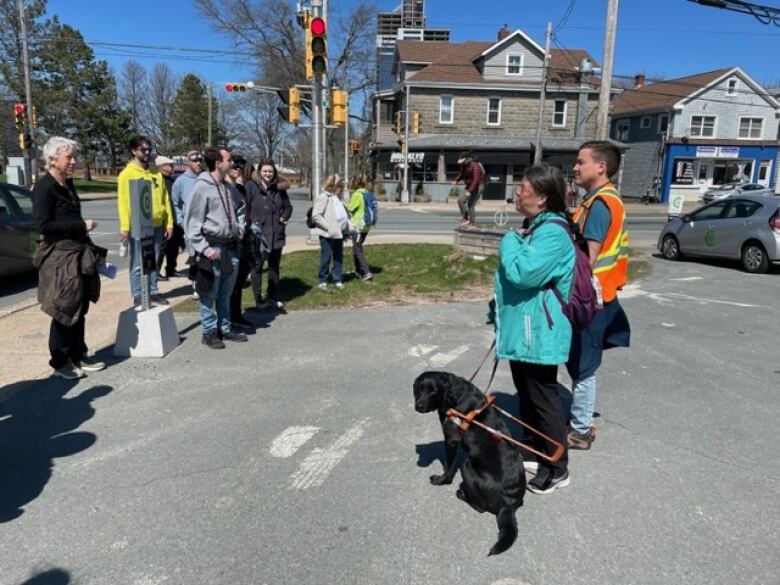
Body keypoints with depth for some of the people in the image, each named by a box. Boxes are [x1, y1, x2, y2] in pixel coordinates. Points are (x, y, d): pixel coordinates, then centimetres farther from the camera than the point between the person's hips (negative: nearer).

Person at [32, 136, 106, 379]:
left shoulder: (68, 184, 13)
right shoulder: (43, 187, -12)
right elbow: (43, 225, -18)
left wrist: (84, 234, 18)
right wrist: (81, 225, -17)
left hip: (78, 254, 8)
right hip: (59, 256, -8)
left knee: (78, 309, 13)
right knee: (64, 310, -1)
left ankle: (78, 356, 24)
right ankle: (60, 362, 12)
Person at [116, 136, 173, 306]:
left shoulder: (156, 173, 11)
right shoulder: (127, 174, -5)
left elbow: (165, 199, 12)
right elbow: (123, 202, -11)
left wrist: (169, 222, 7)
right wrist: (124, 227, -18)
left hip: (157, 225, 5)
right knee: (138, 264, 2)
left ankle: (153, 292, 22)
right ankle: (138, 296, 10)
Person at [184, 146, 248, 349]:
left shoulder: (229, 187, 9)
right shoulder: (201, 187, -12)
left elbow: (240, 209, 27)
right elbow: (192, 223, -13)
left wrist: (240, 229, 12)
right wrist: (204, 248, -17)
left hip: (231, 248, 7)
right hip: (213, 249, -7)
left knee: (226, 294, 16)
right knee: (209, 295, 3)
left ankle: (225, 328, 26)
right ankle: (209, 332, 15)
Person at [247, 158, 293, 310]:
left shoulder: (279, 188, 8)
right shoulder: (251, 187, -6)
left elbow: (288, 207, 17)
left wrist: (284, 218, 1)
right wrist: (251, 223, -15)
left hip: (276, 234, 5)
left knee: (274, 267, 13)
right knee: (257, 267, 2)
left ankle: (273, 297, 24)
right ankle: (259, 299, 11)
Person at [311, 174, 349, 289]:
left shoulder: (337, 198, 15)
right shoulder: (323, 197, -10)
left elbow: (344, 213, 22)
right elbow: (316, 216, -18)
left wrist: (347, 228, 10)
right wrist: (328, 226, -21)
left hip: (338, 233, 8)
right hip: (327, 234, -8)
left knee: (338, 257, 11)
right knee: (326, 257, 1)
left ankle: (337, 280, 21)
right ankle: (322, 281, 15)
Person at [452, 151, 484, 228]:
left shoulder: (475, 166, -24)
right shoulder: (463, 165, 1)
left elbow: (476, 180, -30)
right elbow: (462, 175, 20)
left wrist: (469, 191, -36)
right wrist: (456, 180, 0)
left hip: (477, 187, -8)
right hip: (469, 186, 8)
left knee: (470, 205, -12)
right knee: (460, 200, -2)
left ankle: (471, 223, -3)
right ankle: (465, 218, 6)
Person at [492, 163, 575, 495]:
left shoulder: (553, 232, -20)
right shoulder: (534, 227, 13)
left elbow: (523, 272, -30)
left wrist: (509, 242, -13)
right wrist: (499, 313, 22)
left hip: (538, 332, -10)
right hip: (522, 327, 10)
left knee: (543, 398, 0)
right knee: (526, 393, 20)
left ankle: (557, 468, 14)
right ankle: (535, 447, 36)